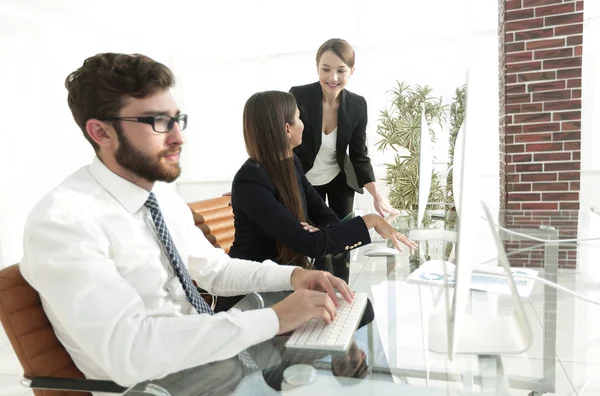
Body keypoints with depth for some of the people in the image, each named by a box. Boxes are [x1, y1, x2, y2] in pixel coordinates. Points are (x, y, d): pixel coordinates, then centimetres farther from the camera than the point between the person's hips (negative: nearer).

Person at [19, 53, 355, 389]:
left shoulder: (163, 195, 2)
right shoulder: (61, 221, -22)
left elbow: (215, 269, 8)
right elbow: (129, 352, -32)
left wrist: (291, 275, -8)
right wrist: (274, 318, -30)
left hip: (211, 355, 6)